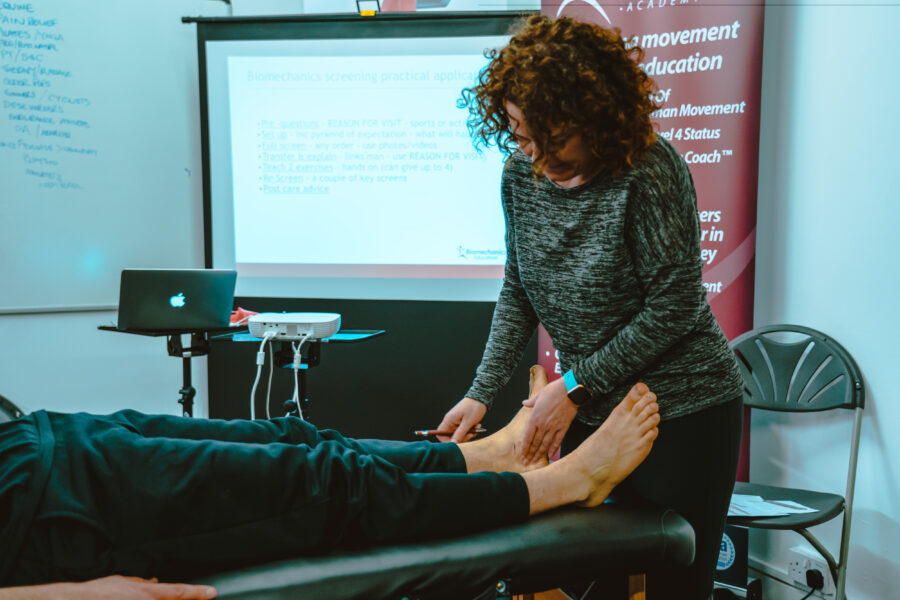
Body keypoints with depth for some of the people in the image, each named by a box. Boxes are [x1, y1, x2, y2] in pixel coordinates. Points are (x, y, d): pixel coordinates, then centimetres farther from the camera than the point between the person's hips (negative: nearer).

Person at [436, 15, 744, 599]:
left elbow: (674, 307, -17)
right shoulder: (521, 173, -2)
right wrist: (481, 394, -4)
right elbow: (518, 295, 5)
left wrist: (575, 387, -16)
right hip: (588, 412, 5)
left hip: (681, 413, -5)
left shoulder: (649, 170, -20)